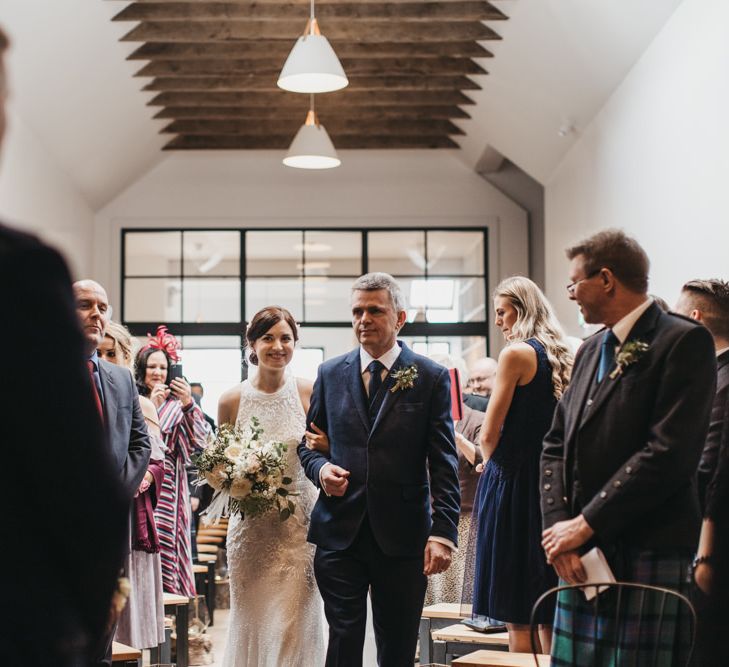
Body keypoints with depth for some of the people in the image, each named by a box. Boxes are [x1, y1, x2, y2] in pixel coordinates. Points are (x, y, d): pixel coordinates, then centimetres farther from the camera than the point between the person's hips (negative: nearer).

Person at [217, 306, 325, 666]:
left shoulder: (310, 393, -4)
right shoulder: (232, 400, -1)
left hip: (299, 523, -1)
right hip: (250, 525, 1)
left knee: (293, 622, -3)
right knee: (251, 620, 7)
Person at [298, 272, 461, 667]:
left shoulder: (431, 378, 1)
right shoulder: (330, 374, 10)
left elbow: (444, 464, -3)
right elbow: (308, 442, 17)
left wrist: (443, 531, -12)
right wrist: (320, 467, -6)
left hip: (403, 534, -1)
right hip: (340, 531, 2)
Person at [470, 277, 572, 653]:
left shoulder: (516, 353, -11)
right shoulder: (562, 355, 11)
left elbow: (489, 434, -11)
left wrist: (488, 462, 9)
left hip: (514, 481, -7)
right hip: (553, 481, 7)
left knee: (516, 616, -1)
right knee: (548, 609, 11)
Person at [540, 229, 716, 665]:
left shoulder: (684, 342, -8)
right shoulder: (593, 350, 18)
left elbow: (669, 453, -17)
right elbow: (557, 445, 14)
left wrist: (586, 525, -15)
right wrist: (558, 525, -2)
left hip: (647, 557, -7)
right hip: (581, 553, 7)